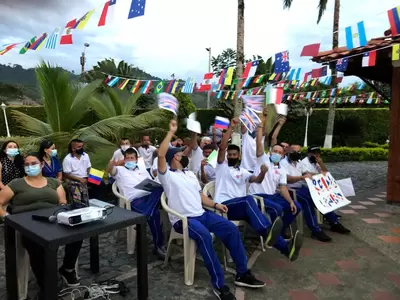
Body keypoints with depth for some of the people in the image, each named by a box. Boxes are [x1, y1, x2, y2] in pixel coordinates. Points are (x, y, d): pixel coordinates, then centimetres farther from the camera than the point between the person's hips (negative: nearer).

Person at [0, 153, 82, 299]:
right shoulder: (16, 184, 14)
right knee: (37, 248, -36)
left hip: (54, 222, 3)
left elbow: (63, 203, 13)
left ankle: (67, 268, 1)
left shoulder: (53, 182, 21)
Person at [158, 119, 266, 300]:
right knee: (204, 235, -36)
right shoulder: (167, 175, -2)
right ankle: (219, 285, -29)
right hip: (183, 219, -7)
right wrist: (171, 132, -16)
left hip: (202, 214, 7)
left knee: (232, 229, -10)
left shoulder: (190, 174, 22)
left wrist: (215, 204, 6)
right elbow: (161, 154, -19)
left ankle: (242, 274, -1)